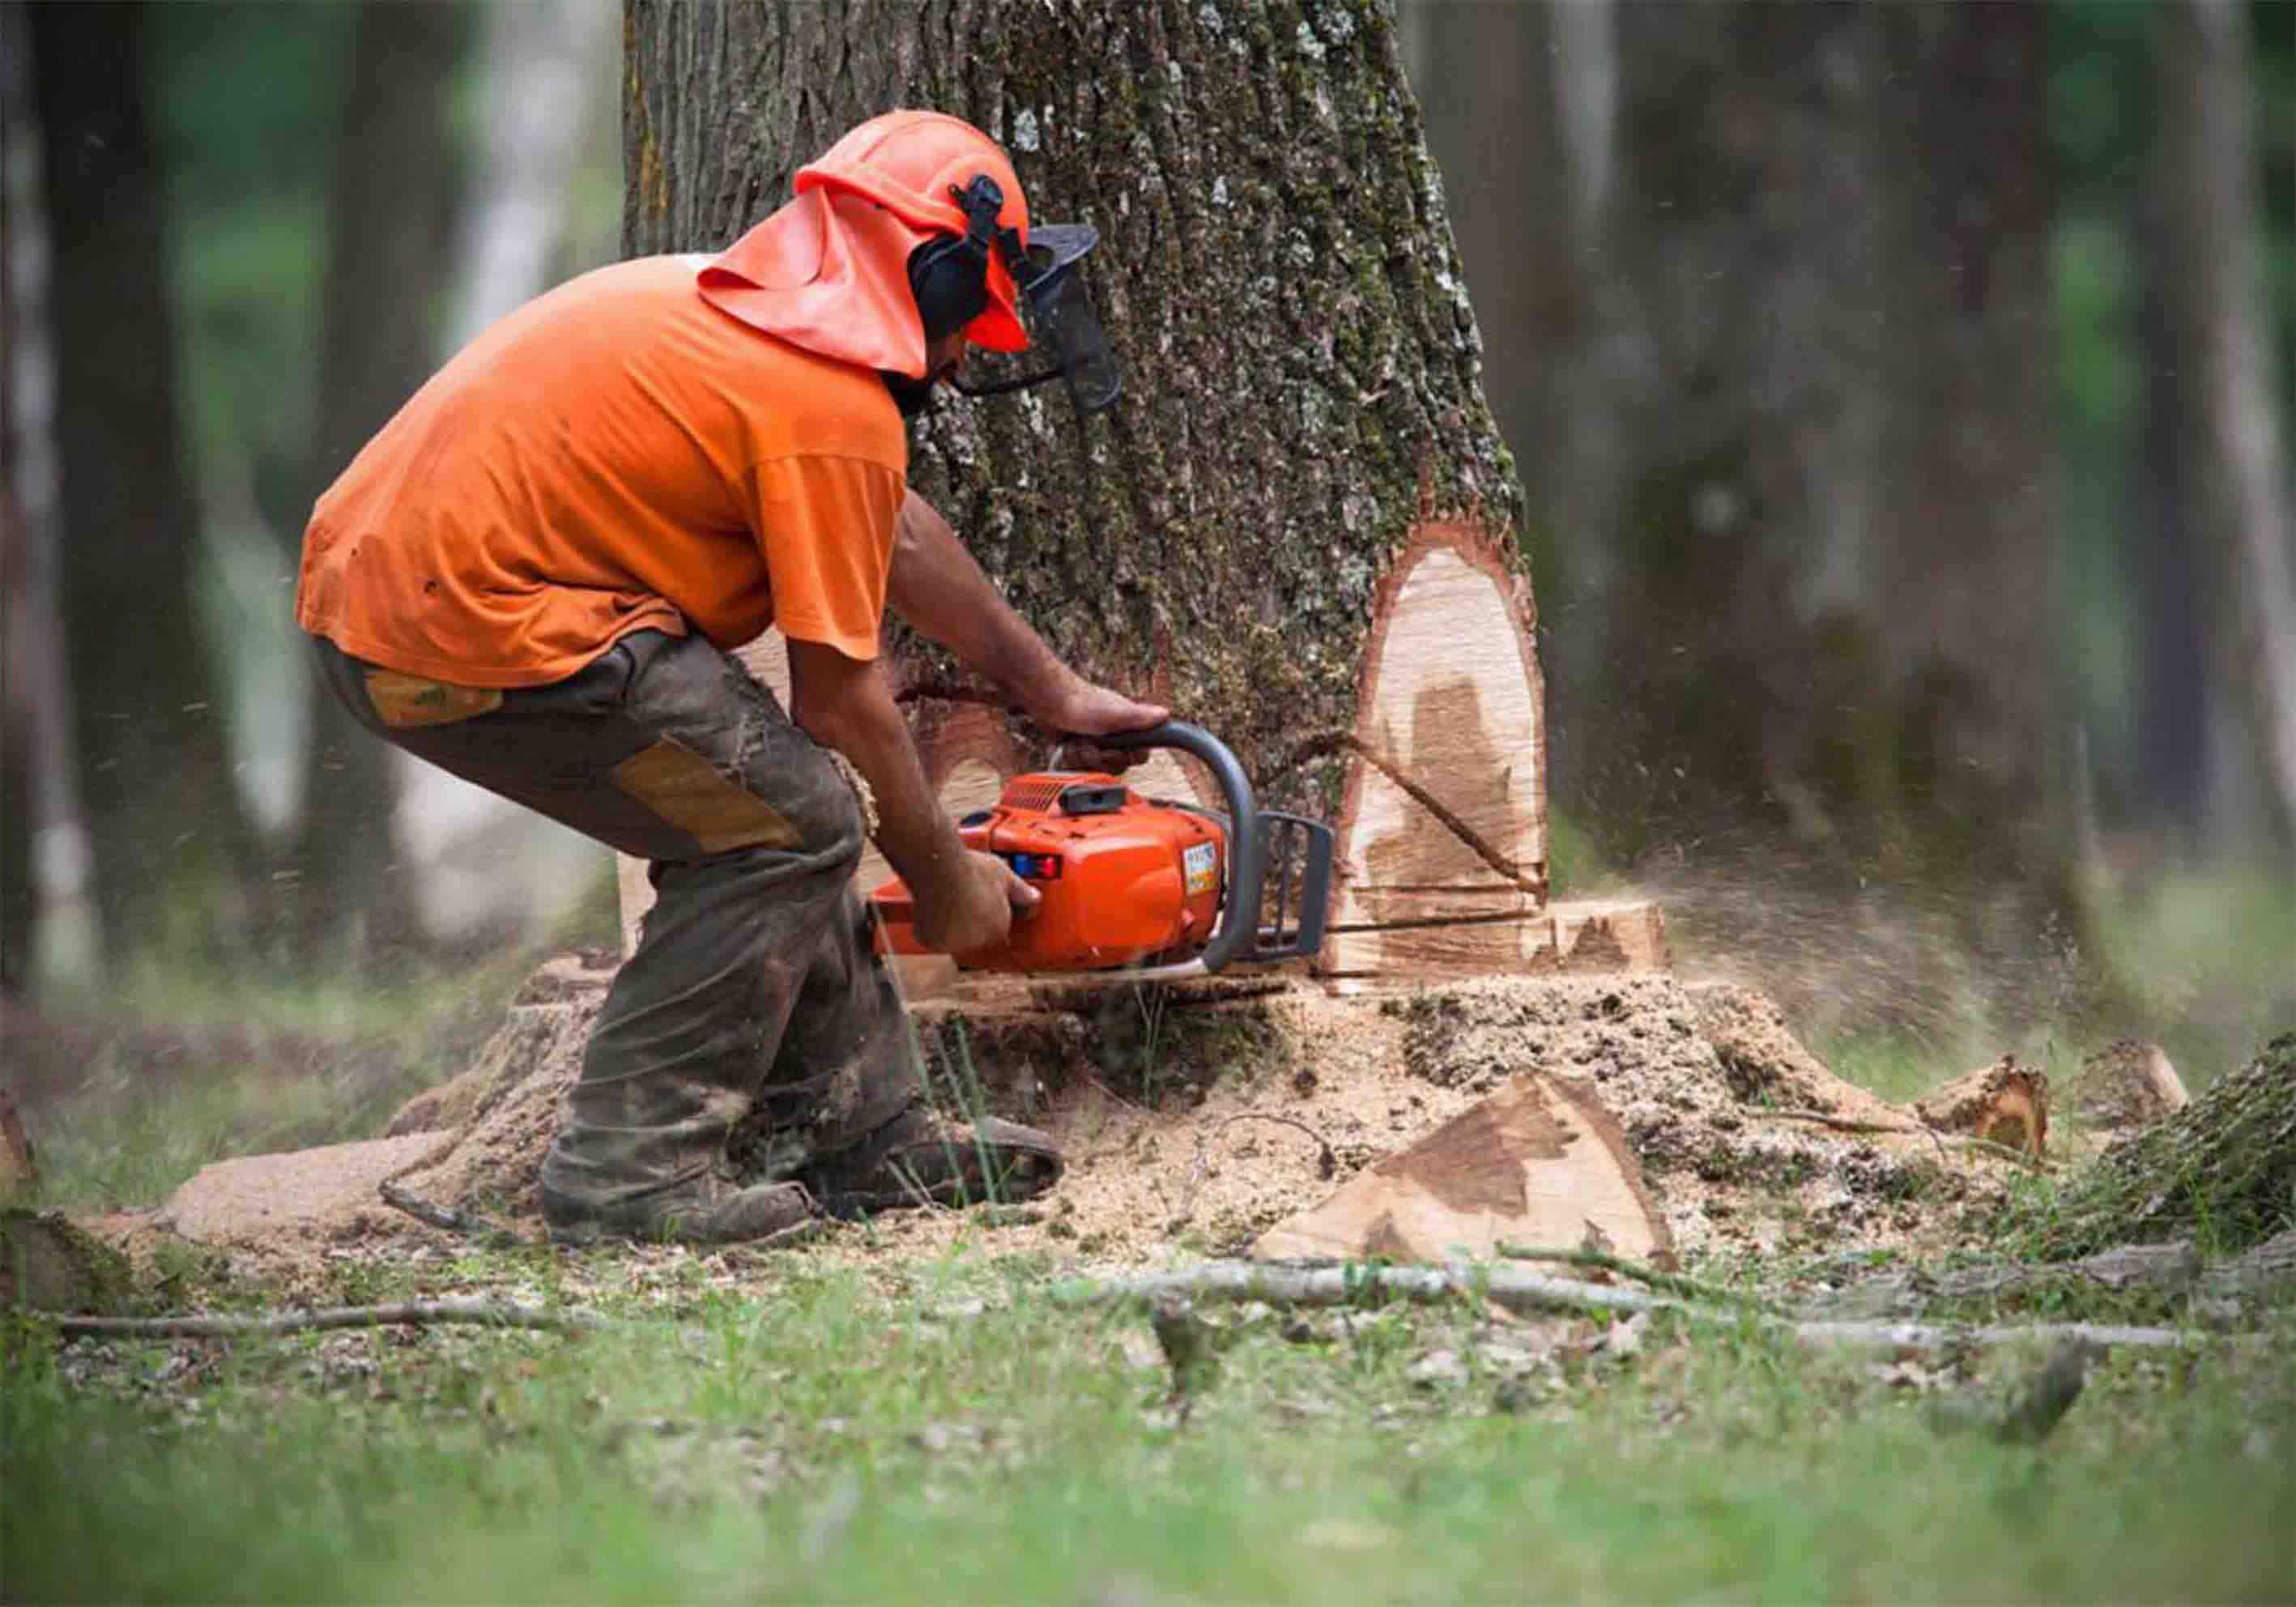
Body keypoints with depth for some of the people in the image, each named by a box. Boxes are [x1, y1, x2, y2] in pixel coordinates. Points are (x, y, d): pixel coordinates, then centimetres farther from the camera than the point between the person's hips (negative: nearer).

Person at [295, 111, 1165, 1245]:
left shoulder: (730, 305, 19)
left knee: (755, 798, 17)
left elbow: (897, 534, 32)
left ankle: (861, 1138, 20)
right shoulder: (835, 404, -11)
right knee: (794, 822, -5)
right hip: (478, 633, -10)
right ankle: (627, 1169, -7)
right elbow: (840, 702, -7)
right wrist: (945, 883, 8)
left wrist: (1053, 693, 39)